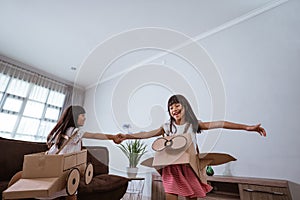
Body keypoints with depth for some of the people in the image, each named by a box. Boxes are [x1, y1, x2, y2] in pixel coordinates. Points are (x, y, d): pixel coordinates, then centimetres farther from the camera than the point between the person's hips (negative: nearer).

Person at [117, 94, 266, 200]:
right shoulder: (167, 127, 1)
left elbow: (219, 124, -7)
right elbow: (147, 134, -3)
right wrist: (127, 136, -11)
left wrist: (247, 127, -12)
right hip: (171, 170, 0)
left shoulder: (193, 124, -1)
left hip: (190, 169, 0)